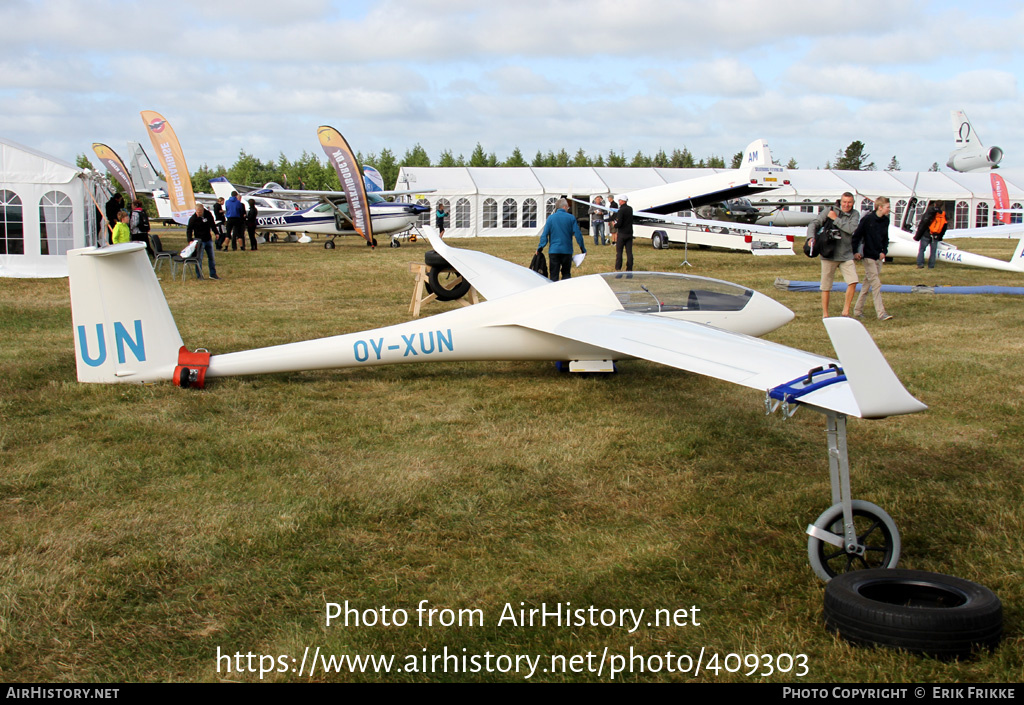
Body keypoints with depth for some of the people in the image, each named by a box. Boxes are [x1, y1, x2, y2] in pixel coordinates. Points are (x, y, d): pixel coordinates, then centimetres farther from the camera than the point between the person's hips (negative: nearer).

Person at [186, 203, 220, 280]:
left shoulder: (208, 214, -4)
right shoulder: (193, 218, -14)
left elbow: (212, 225, 13)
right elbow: (189, 230, -10)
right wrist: (190, 240, -21)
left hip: (209, 239, 4)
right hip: (199, 240, -4)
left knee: (211, 257, 11)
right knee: (199, 258, -5)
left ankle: (213, 274, 20)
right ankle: (199, 275, 3)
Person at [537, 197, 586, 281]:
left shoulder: (551, 217, 1)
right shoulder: (571, 218, -1)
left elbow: (544, 234, -3)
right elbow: (578, 234, -1)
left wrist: (540, 246, 2)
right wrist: (583, 248, 6)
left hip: (554, 250, 0)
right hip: (567, 251, 0)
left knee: (554, 275, 1)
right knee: (566, 274, 12)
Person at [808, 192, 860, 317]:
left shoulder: (855, 214, 5)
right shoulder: (830, 211, 0)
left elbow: (852, 229, -13)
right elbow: (814, 223, -4)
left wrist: (836, 219, -13)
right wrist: (811, 237, -21)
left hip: (846, 255, 2)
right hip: (829, 254, -2)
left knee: (853, 282, -11)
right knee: (826, 286, 2)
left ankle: (846, 310, 3)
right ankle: (825, 314, 14)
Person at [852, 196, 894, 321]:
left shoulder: (885, 221, 7)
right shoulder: (867, 219, -12)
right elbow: (857, 235, -9)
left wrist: (884, 251, 4)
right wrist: (855, 252, -12)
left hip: (879, 257, 7)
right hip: (868, 256, -7)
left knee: (867, 284, 12)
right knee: (876, 284, -10)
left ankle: (857, 310, 21)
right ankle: (881, 313, -11)